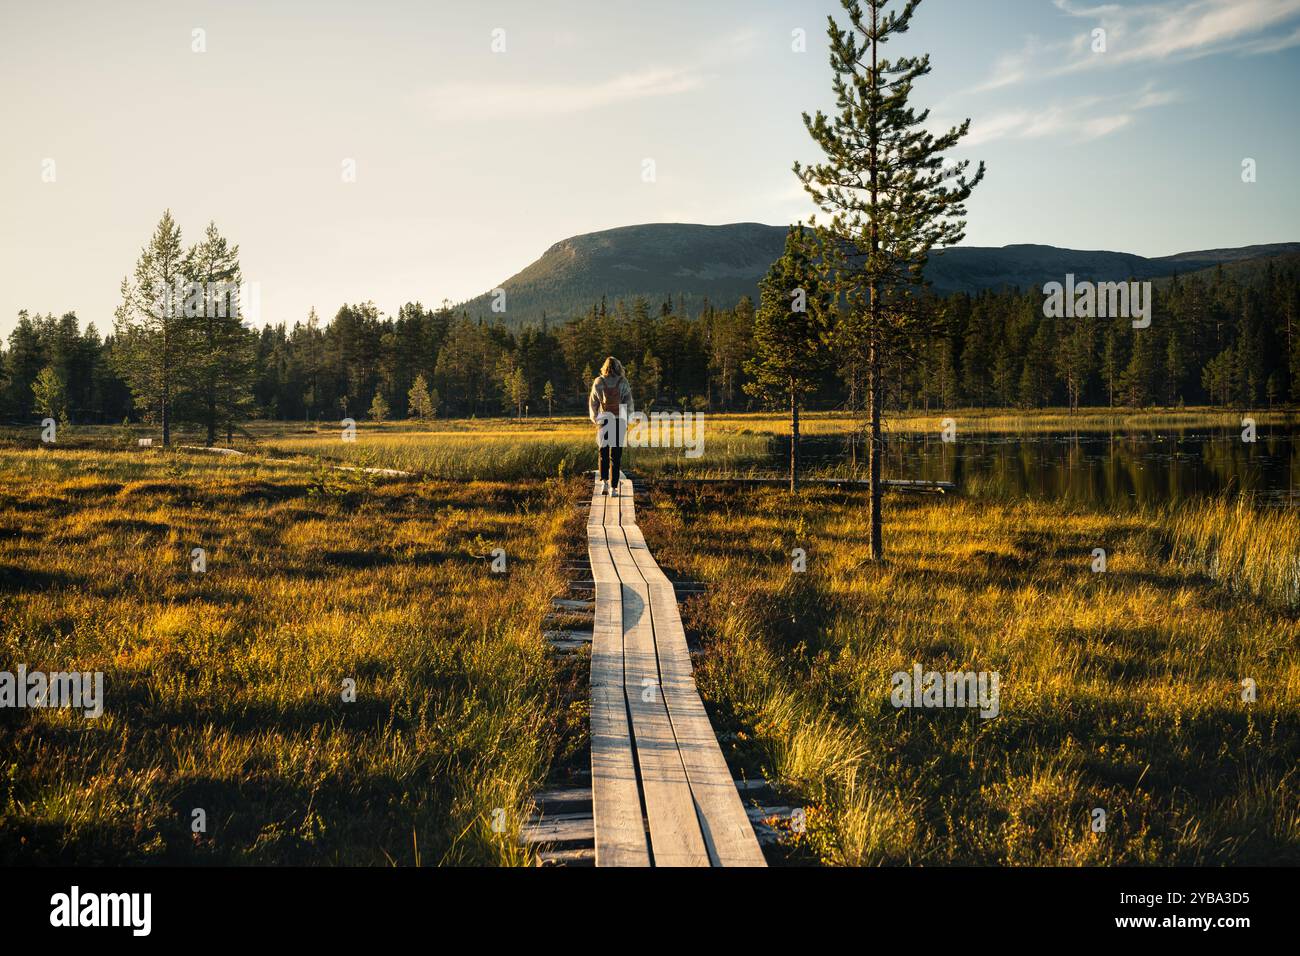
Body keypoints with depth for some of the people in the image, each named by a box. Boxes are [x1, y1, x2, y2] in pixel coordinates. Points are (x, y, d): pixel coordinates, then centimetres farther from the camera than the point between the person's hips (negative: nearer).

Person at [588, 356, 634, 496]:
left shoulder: (598, 383, -1)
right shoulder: (623, 382, -3)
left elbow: (592, 403, 3)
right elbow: (629, 402, -3)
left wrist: (595, 419, 16)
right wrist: (627, 420, 7)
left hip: (603, 421, 1)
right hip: (619, 422, -1)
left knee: (603, 453, 15)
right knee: (616, 456, 4)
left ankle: (604, 481, -1)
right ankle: (613, 487, 1)